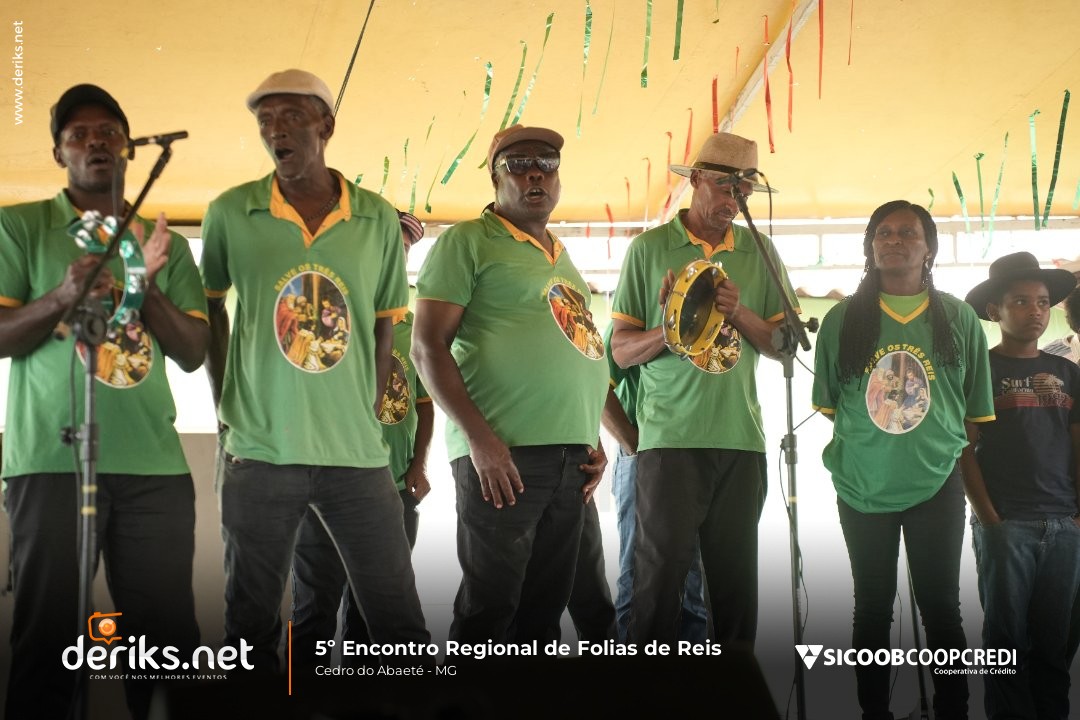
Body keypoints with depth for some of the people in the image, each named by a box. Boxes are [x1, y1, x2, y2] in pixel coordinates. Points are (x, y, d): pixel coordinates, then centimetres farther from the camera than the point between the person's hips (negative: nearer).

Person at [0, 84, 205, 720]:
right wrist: (63, 295, -19)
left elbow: (193, 353, 7)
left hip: (155, 466, 3)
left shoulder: (167, 242, 14)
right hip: (51, 462, -2)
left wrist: (147, 287, -10)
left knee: (169, 634, 2)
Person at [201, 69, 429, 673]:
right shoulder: (231, 214, 0)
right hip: (259, 454, -1)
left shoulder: (378, 220, 3)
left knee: (400, 623, 5)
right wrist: (228, 412, 5)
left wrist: (367, 415, 5)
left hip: (358, 453, 1)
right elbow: (210, 311, 11)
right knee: (252, 626, 9)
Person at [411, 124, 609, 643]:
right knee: (490, 606, -5)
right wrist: (479, 438, -17)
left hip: (572, 459, 7)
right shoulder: (469, 241, -1)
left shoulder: (562, 259, 21)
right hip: (502, 454, -7)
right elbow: (428, 346, -8)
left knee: (545, 605, 11)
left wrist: (594, 441, 13)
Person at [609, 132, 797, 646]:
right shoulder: (649, 248, 5)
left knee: (736, 577, 6)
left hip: (741, 438, 3)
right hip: (670, 436, -3)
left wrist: (740, 314, -8)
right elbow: (621, 349, 2)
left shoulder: (760, 253, 13)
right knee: (662, 571, -6)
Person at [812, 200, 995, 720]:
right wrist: (849, 458, 4)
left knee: (941, 608, 4)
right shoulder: (843, 320, 1)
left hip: (937, 486, -1)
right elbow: (828, 405, 10)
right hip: (863, 488, 1)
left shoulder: (960, 320, 1)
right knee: (872, 610, 10)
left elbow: (978, 412, 6)